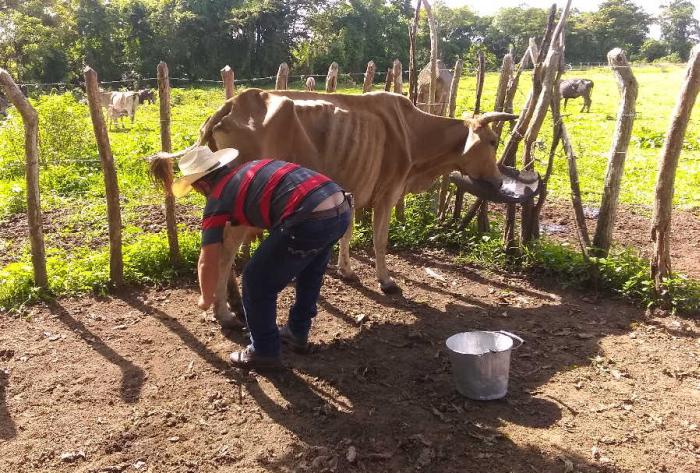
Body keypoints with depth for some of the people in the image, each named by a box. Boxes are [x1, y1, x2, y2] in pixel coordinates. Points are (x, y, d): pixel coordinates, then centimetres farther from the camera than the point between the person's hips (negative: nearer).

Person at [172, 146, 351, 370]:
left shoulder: (217, 200, 8)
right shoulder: (252, 166, 26)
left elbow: (208, 263, 12)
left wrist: (206, 299, 29)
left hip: (309, 221, -8)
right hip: (342, 207, 8)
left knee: (257, 282, 10)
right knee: (310, 271, 32)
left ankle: (265, 352, 25)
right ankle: (297, 333, 45)